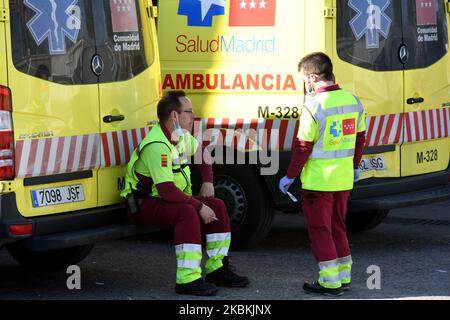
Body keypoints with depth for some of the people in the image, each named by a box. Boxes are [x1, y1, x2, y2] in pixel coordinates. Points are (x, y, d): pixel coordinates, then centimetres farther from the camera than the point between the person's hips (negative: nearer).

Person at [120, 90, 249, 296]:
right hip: (144, 205, -10)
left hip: (172, 199, 10)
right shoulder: (157, 146, -27)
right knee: (187, 212, -35)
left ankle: (218, 270, 6)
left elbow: (201, 152, 28)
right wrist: (200, 206, -28)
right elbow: (166, 190, -34)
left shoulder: (182, 136, 5)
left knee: (217, 206, 0)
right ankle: (187, 280, -36)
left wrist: (207, 182, 14)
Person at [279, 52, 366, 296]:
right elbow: (360, 137, 13)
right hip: (343, 179, 7)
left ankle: (330, 282, 4)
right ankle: (344, 277, 23)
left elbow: (303, 146, -14)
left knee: (320, 230, 3)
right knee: (337, 227, 19)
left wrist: (290, 176, -3)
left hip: (318, 181, -7)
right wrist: (355, 166, 27)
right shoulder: (352, 100, 3)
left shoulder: (314, 105, -17)